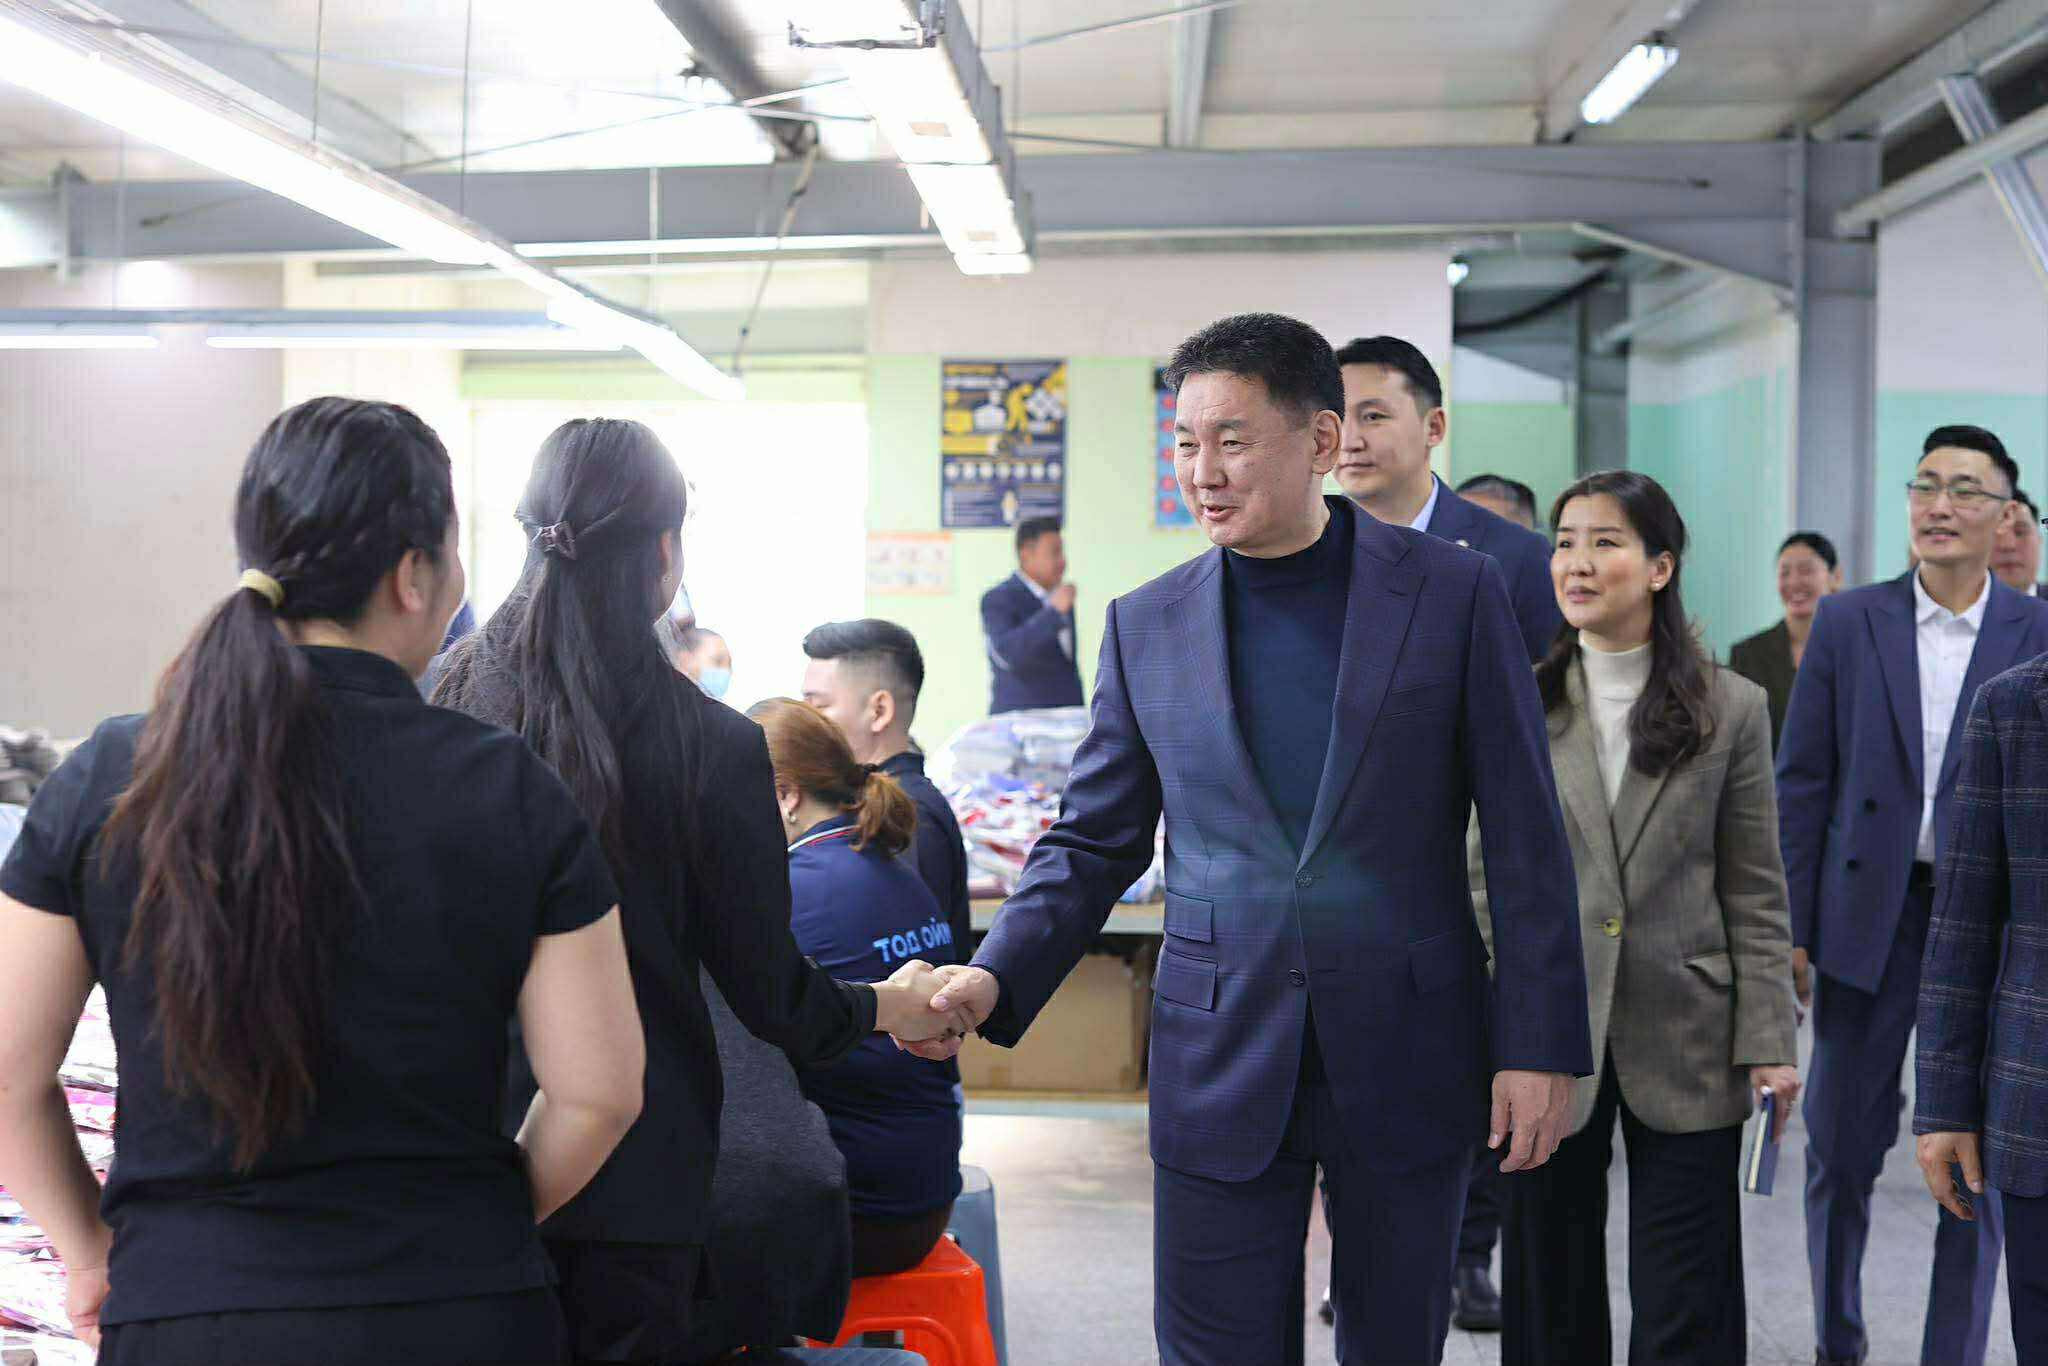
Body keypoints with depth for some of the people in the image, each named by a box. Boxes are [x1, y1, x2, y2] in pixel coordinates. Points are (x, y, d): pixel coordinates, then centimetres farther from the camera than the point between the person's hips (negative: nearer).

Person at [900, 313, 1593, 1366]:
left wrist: (1540, 1045, -5)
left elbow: (1526, 841, -2)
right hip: (1221, 1063, 1)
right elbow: (1094, 841, 7)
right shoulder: (1146, 626, 4)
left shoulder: (1454, 595, -3)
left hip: (1404, 1051, -1)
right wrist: (995, 979, -8)